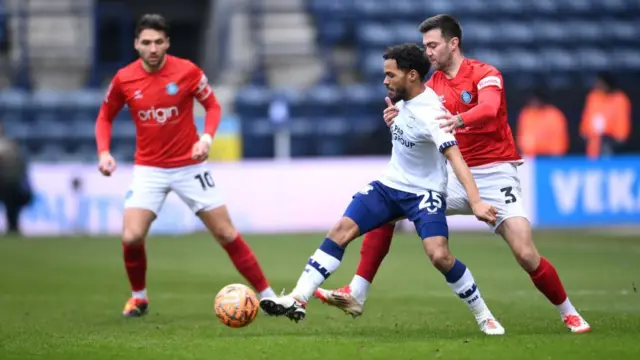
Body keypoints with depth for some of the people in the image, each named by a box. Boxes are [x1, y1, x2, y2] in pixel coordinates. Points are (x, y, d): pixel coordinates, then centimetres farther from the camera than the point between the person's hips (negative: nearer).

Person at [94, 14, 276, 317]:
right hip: (149, 169, 1)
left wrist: (207, 137, -16)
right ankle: (139, 297, 12)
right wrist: (104, 151, -8)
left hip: (189, 167, -1)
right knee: (131, 238, -15)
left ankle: (267, 296, 10)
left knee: (226, 234, 0)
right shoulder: (124, 79, -7)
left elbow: (212, 106, 2)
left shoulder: (187, 71, -12)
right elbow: (105, 117, 8)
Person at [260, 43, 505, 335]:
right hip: (390, 183, 7)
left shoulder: (429, 114, -26)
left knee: (439, 256, -24)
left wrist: (476, 202, -47)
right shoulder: (403, 97, -3)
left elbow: (455, 157, -38)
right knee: (341, 230, -9)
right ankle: (298, 299, -13)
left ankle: (484, 317, -4)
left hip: (424, 192, -7)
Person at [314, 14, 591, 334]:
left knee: (525, 254, -18)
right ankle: (356, 295, -4)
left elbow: (489, 109, -31)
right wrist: (400, 118, -20)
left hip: (494, 173, -6)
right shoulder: (433, 84, 9)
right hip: (455, 175, 6)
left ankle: (569, 314, 4)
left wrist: (458, 120, -51)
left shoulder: (485, 74, -9)